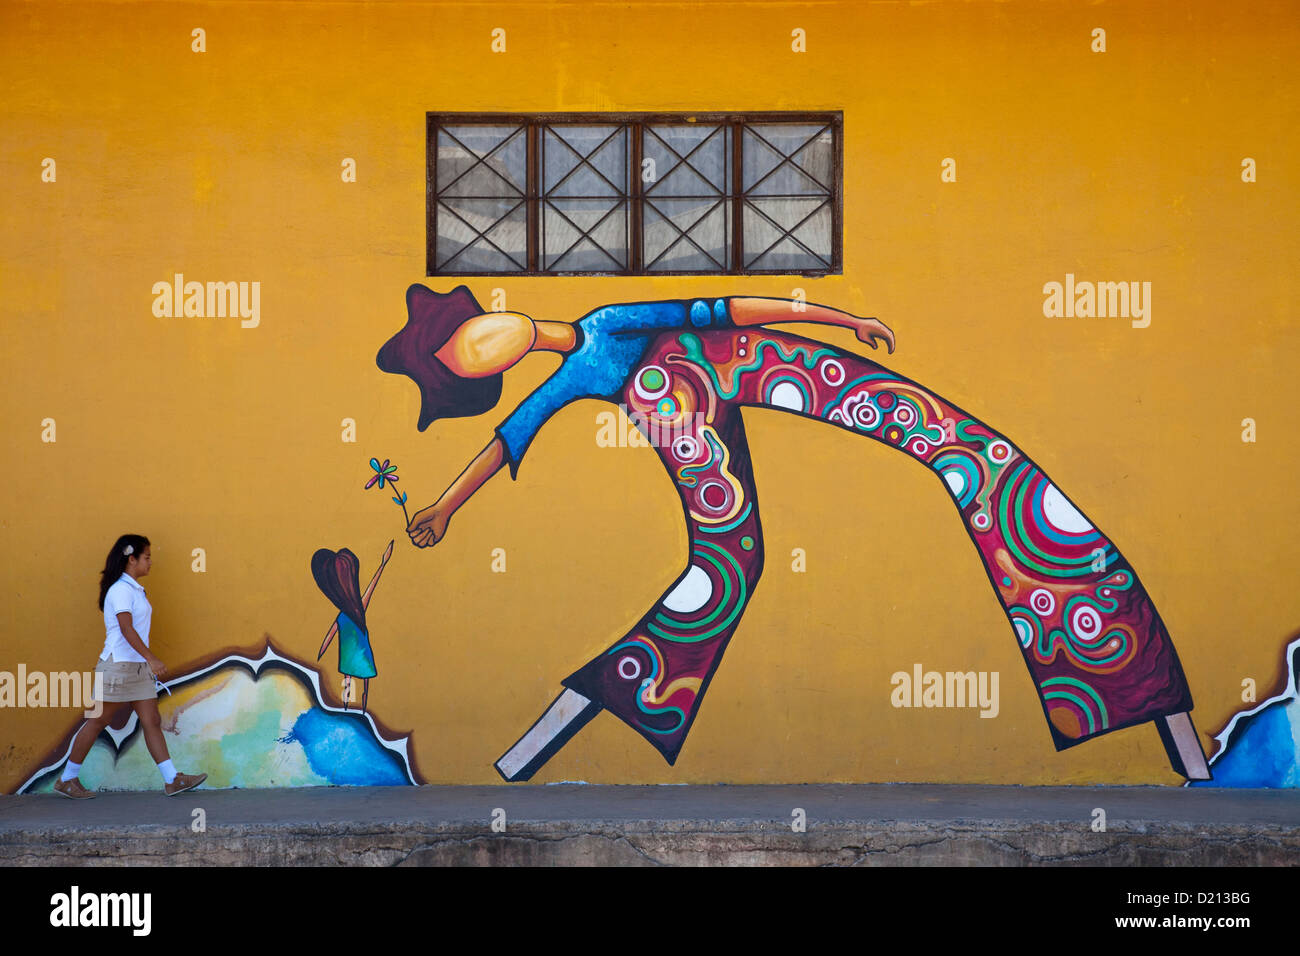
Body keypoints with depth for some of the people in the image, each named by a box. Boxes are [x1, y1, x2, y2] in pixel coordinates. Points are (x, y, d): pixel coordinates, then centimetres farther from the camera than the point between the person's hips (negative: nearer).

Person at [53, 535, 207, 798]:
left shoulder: (134, 589, 14)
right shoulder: (120, 590, -14)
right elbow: (127, 629, -23)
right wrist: (151, 658, -28)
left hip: (138, 667, 9)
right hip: (118, 665, -9)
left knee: (152, 721, 3)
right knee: (99, 721, 0)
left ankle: (172, 780, 0)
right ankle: (67, 780, 12)